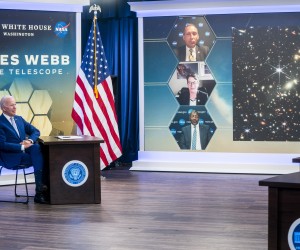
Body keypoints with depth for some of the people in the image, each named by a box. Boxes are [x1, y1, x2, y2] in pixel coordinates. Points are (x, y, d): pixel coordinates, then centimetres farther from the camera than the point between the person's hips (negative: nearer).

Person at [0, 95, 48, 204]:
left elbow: (35, 131, 15)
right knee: (38, 158, -25)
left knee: (37, 148, -26)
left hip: (25, 150, 6)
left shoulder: (19, 119, 16)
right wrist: (22, 147, -19)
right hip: (12, 157, -6)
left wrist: (30, 140, -7)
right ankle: (40, 191, -19)